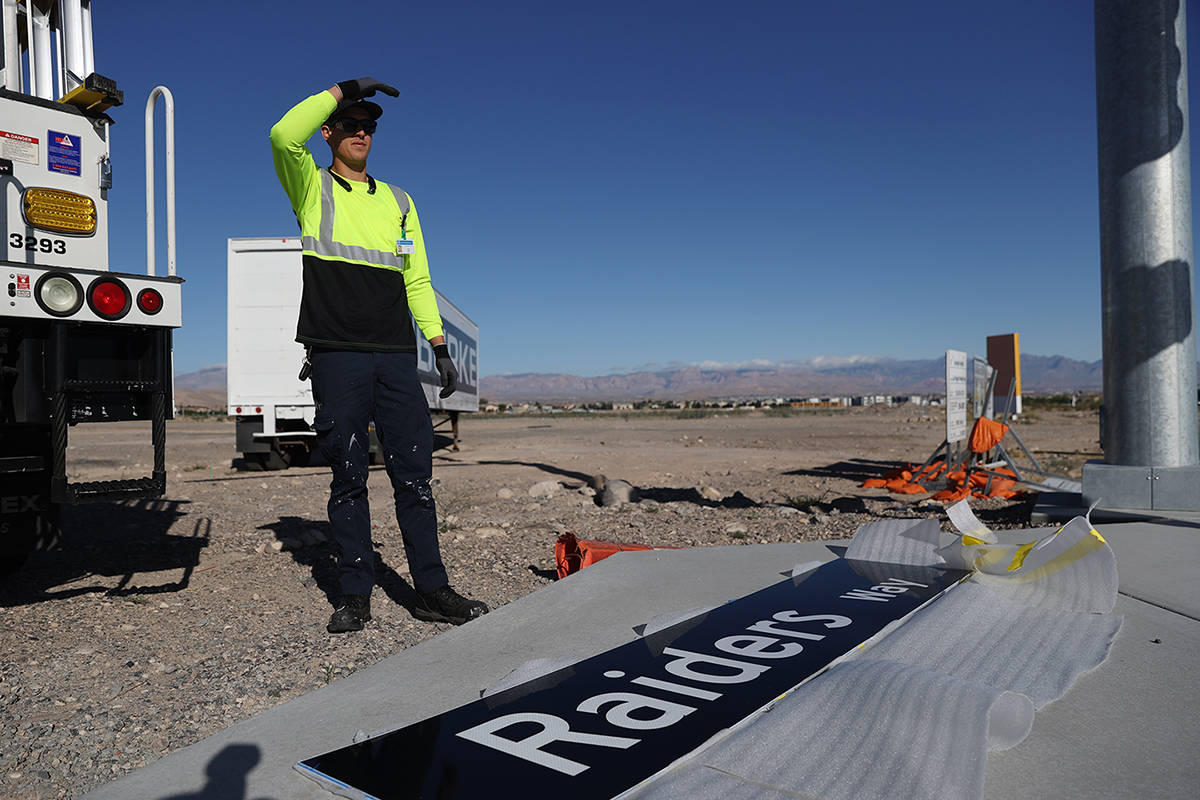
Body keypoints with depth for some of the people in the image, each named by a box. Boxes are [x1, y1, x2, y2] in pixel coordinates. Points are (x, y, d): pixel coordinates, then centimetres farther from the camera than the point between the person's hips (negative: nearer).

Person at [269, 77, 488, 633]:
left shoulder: (398, 201, 21)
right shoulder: (312, 188, 10)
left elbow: (417, 280, 18)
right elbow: (285, 134, -12)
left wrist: (439, 346, 10)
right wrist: (343, 88, -3)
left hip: (396, 357, 3)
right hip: (336, 355, -3)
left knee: (414, 474, 1)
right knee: (348, 478, 2)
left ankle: (431, 590, 9)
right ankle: (354, 594, 13)